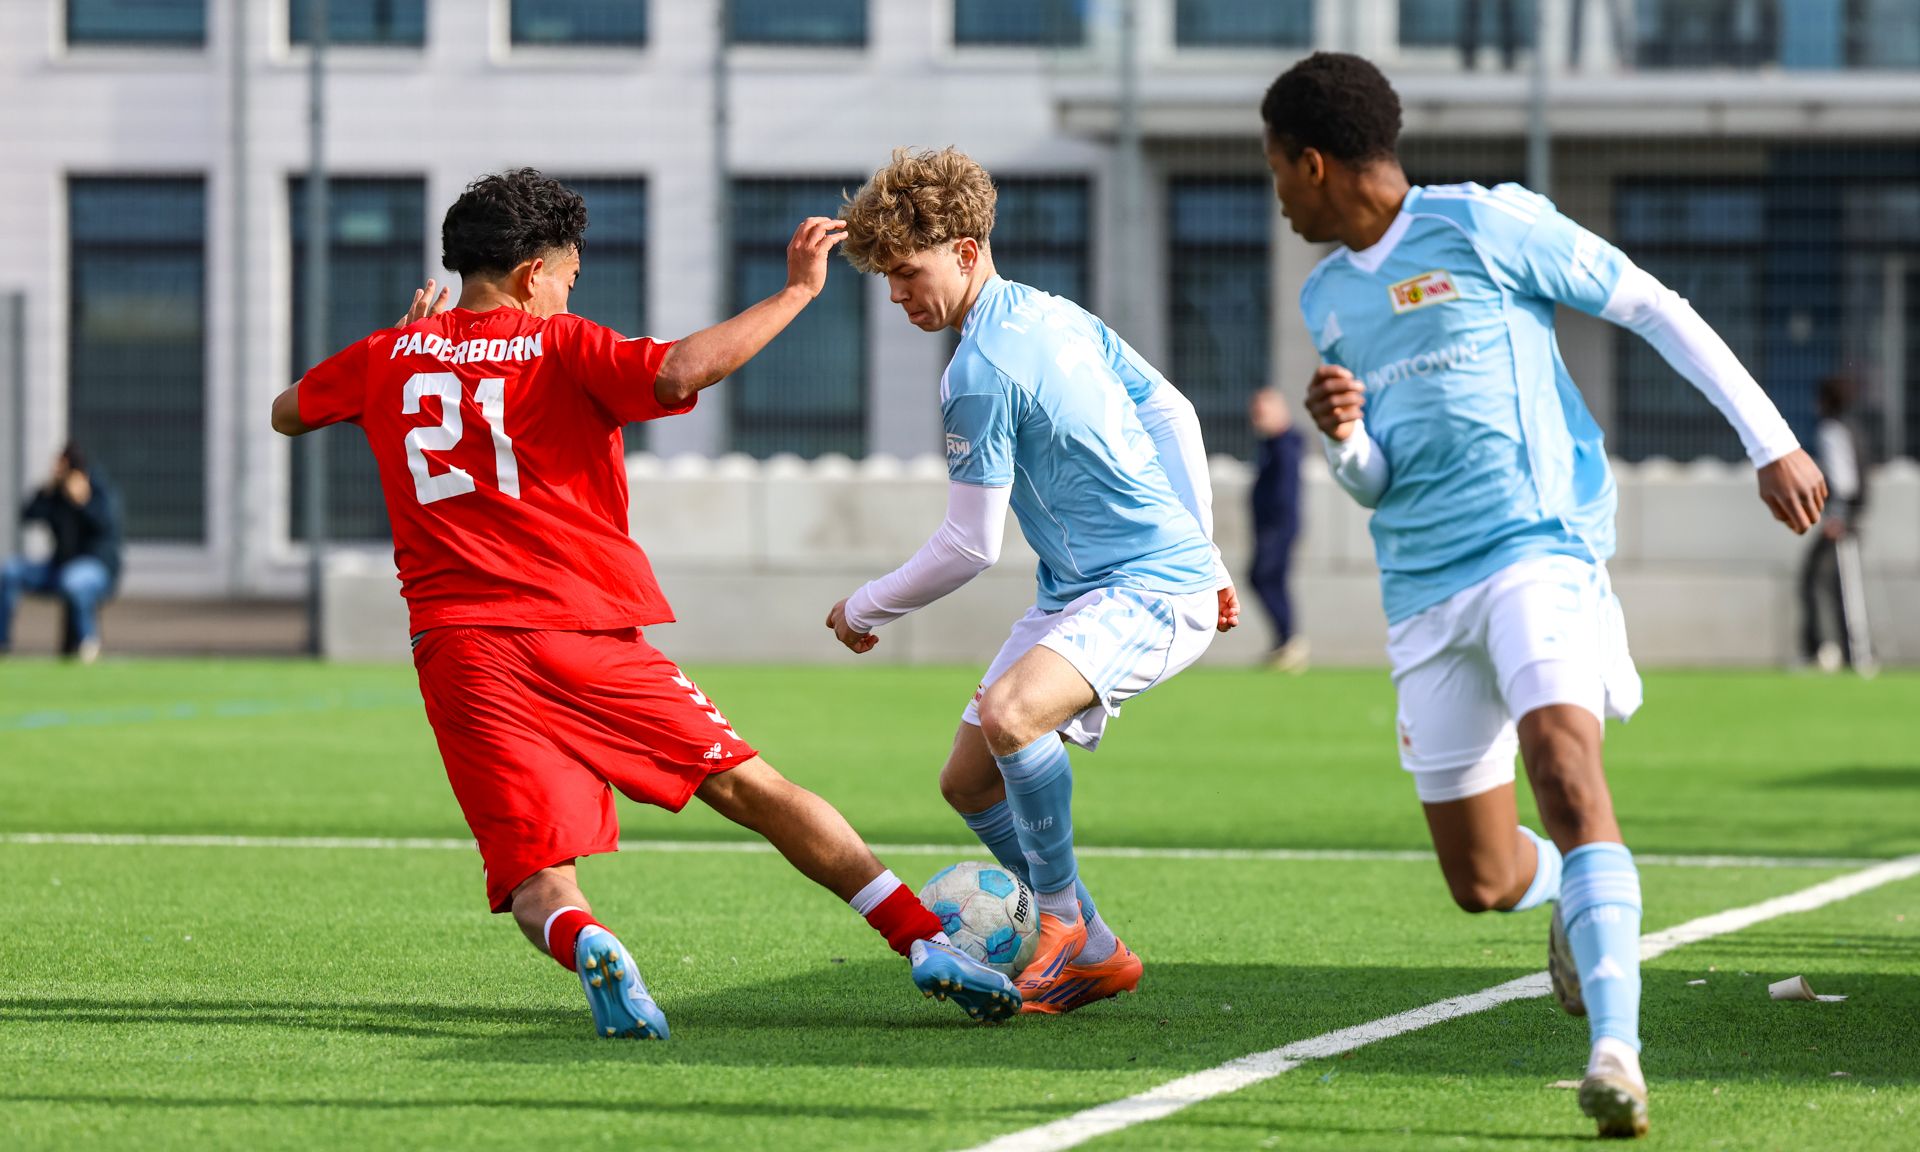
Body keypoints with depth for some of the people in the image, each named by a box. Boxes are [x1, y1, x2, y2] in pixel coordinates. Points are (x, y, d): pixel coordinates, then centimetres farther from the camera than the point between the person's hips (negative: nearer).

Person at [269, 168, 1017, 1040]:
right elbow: (679, 373, -19)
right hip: (579, 634, -3)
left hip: (457, 652, 3)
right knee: (750, 786, 5)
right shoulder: (560, 347, 0)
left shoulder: (390, 356, 14)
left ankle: (581, 943, -39)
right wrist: (796, 291, -9)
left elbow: (287, 413, 32)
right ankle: (925, 942, -2)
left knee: (537, 884, -3)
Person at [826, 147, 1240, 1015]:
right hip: (1078, 590, 11)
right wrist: (1200, 550, 24)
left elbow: (971, 545, -15)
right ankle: (1092, 956, 20)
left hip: (1152, 592, -11)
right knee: (969, 781, 8)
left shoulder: (981, 372, -19)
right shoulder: (1057, 314, 10)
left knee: (1008, 714, -35)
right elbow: (1172, 414, 18)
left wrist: (864, 609, 0)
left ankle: (1064, 920, -16)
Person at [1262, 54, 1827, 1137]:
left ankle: (1616, 1051, -37)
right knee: (1483, 882, 6)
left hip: (1538, 546, -6)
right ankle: (1578, 897, 41)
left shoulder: (1484, 225, -3)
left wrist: (1771, 442, -4)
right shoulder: (1327, 297, 17)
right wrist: (1343, 438, -5)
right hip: (1423, 590, 7)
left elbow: (1653, 308, 0)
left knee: (1563, 767, -30)